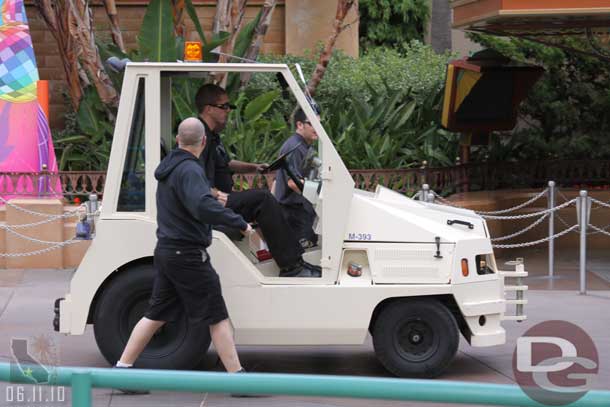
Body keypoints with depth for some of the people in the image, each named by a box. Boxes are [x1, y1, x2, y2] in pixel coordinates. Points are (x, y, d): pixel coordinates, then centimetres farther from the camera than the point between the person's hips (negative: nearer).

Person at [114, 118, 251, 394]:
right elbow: (203, 207, -34)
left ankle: (122, 369, 14)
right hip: (187, 254, -9)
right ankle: (237, 377, -2)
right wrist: (239, 223, -29)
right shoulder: (189, 170, -19)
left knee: (156, 315, 13)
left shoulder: (168, 167, 12)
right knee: (217, 317, -3)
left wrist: (214, 195, 27)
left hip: (166, 251, 9)